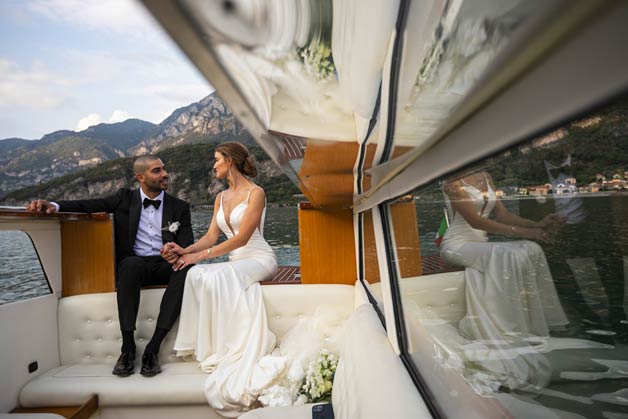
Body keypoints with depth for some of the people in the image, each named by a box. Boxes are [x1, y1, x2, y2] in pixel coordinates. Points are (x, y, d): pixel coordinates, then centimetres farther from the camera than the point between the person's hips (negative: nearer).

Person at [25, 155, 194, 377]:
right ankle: (128, 347, -25)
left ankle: (153, 347, -29)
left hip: (165, 266, 1)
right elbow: (89, 205, 4)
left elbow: (187, 244, 0)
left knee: (186, 268, -33)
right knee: (131, 264, -35)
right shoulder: (125, 198, 12)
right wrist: (54, 205, -15)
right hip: (133, 266, 0)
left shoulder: (180, 207, 9)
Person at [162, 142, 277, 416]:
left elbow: (241, 238, -17)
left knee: (216, 277, -31)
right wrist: (186, 250, -12)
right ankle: (207, 344, -16)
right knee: (197, 274, -22)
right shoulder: (221, 197, 14)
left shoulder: (255, 193, -9)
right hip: (234, 263, 6)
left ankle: (225, 350, -18)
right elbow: (211, 236, 7)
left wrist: (201, 255, -19)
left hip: (258, 259, -6)